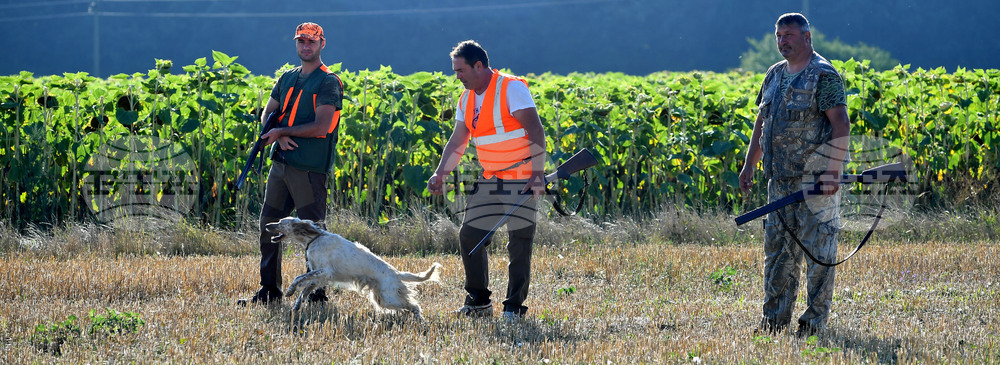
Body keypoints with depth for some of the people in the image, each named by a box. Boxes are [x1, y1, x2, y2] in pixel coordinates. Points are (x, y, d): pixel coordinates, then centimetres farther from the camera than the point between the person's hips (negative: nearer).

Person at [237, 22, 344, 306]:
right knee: (269, 224, 10)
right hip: (281, 162, 8)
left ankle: (318, 294, 0)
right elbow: (267, 115, 14)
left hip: (309, 167, -8)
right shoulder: (288, 78, 18)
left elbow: (321, 126, -15)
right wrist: (280, 137, -7)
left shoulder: (329, 83, -5)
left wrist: (282, 131, -9)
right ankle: (270, 290, 19)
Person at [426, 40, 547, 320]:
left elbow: (535, 132, -19)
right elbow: (458, 141, 12)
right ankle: (479, 302, 16)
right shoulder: (467, 99, 9)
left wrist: (538, 174, -25)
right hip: (489, 181, 8)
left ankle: (514, 307, 2)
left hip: (522, 179, -8)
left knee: (519, 243, -5)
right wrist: (440, 174, -2)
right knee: (469, 235, 5)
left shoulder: (512, 89, -14)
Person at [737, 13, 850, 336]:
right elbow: (762, 123, 22)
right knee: (778, 249, 9)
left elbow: (841, 124, -15)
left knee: (818, 249, -3)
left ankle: (815, 321, 1)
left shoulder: (823, 76, -9)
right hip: (781, 178, 8)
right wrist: (749, 165, 16)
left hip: (815, 177, -8)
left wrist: (834, 172, -22)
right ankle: (774, 320, 14)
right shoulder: (775, 76, 15)